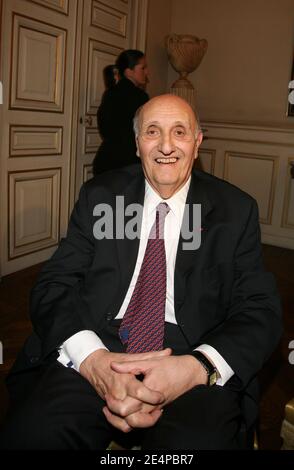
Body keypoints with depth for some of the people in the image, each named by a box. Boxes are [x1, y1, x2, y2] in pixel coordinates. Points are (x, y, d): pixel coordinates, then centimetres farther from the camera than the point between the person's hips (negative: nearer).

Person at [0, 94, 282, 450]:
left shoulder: (236, 210, 7)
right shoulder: (98, 196, 9)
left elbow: (260, 310, 1)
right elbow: (53, 285, 3)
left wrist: (197, 366, -20)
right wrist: (92, 359, -19)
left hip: (192, 358, 0)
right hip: (95, 349, 1)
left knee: (202, 439, -30)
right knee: (30, 432, -25)